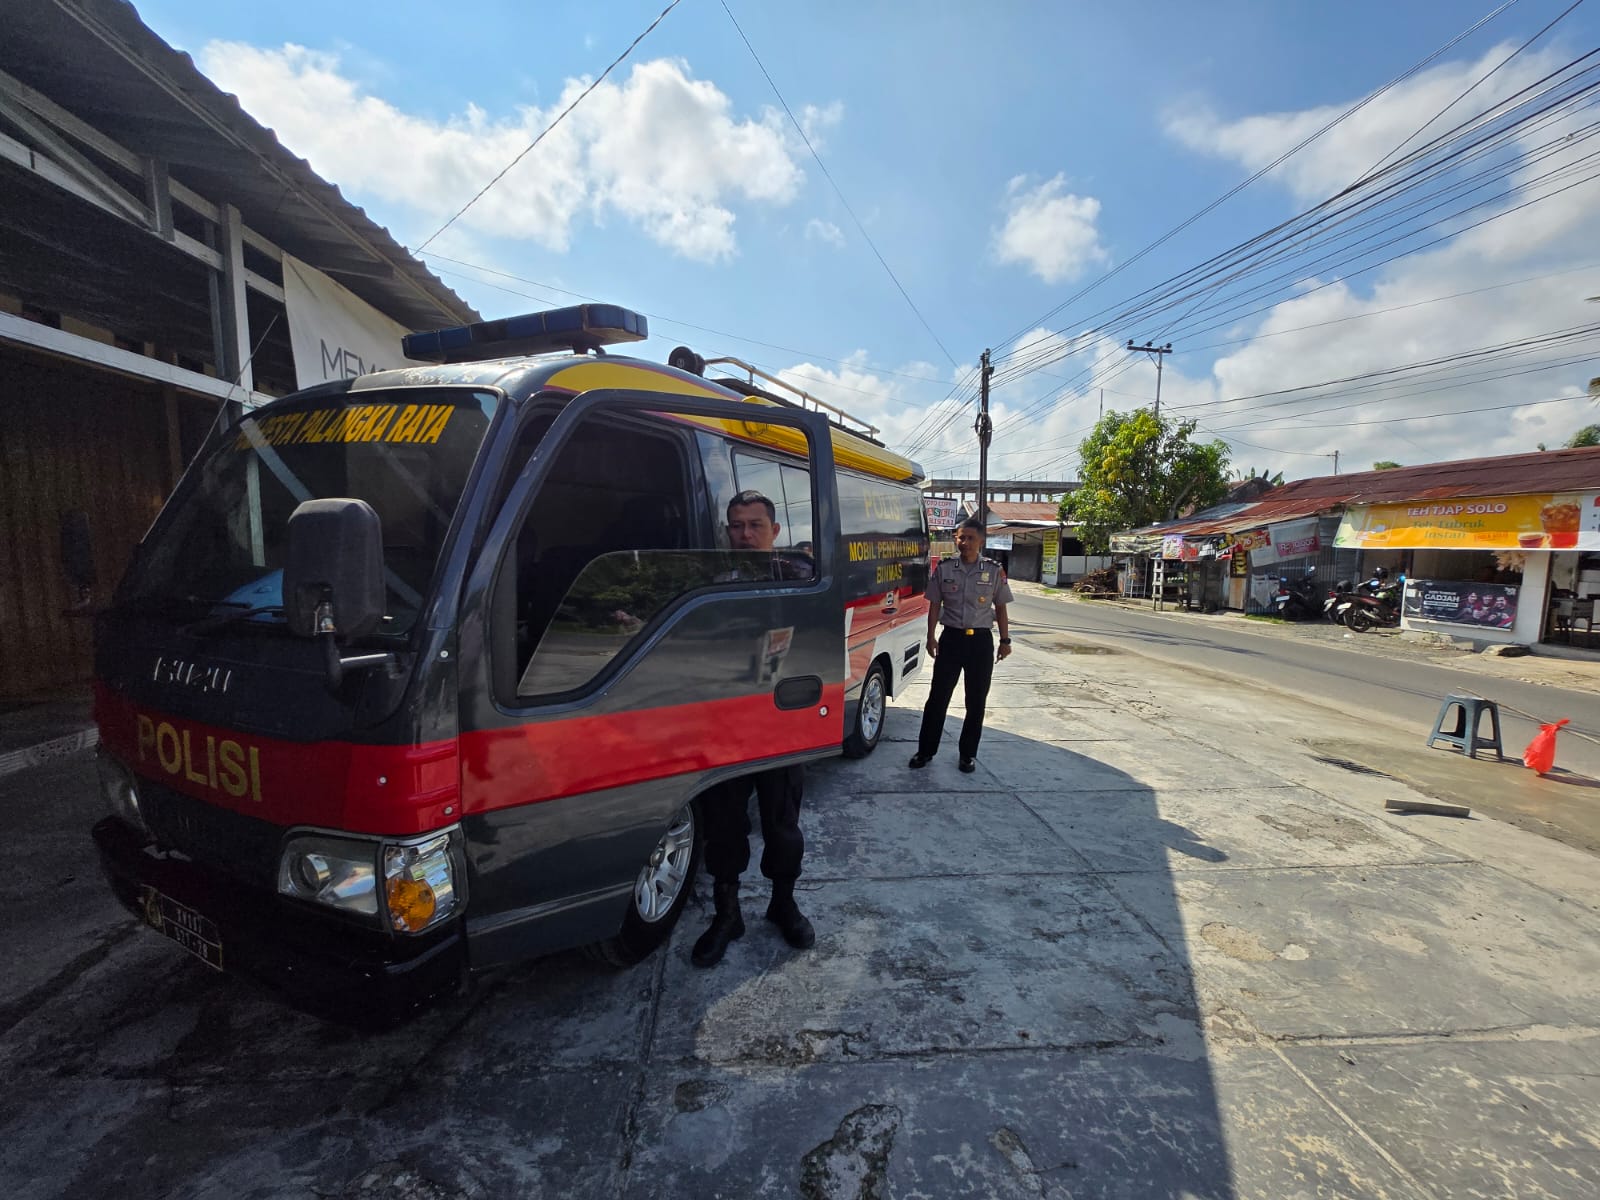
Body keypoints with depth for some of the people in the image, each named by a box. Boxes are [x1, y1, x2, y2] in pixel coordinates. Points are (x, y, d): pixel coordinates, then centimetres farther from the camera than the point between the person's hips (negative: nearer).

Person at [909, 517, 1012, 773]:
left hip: (981, 640, 0)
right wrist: (931, 637, -1)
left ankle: (968, 753, 22)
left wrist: (1005, 640, 4)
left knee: (976, 700, 8)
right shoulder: (944, 568, 0)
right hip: (951, 638, 0)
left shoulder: (994, 571, 0)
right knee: (938, 697, 3)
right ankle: (925, 751, 13)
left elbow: (1000, 607, 6)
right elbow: (934, 605, 5)